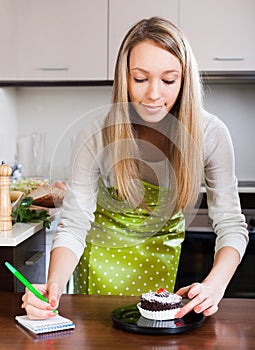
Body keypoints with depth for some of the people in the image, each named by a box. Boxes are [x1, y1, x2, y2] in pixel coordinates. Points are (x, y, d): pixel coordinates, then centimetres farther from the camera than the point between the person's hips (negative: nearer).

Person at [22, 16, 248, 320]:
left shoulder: (210, 134, -24)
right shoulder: (97, 134, -26)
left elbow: (231, 225, -20)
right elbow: (73, 225, -24)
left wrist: (215, 285, -38)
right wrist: (54, 286, -43)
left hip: (165, 250, 1)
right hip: (104, 247, -1)